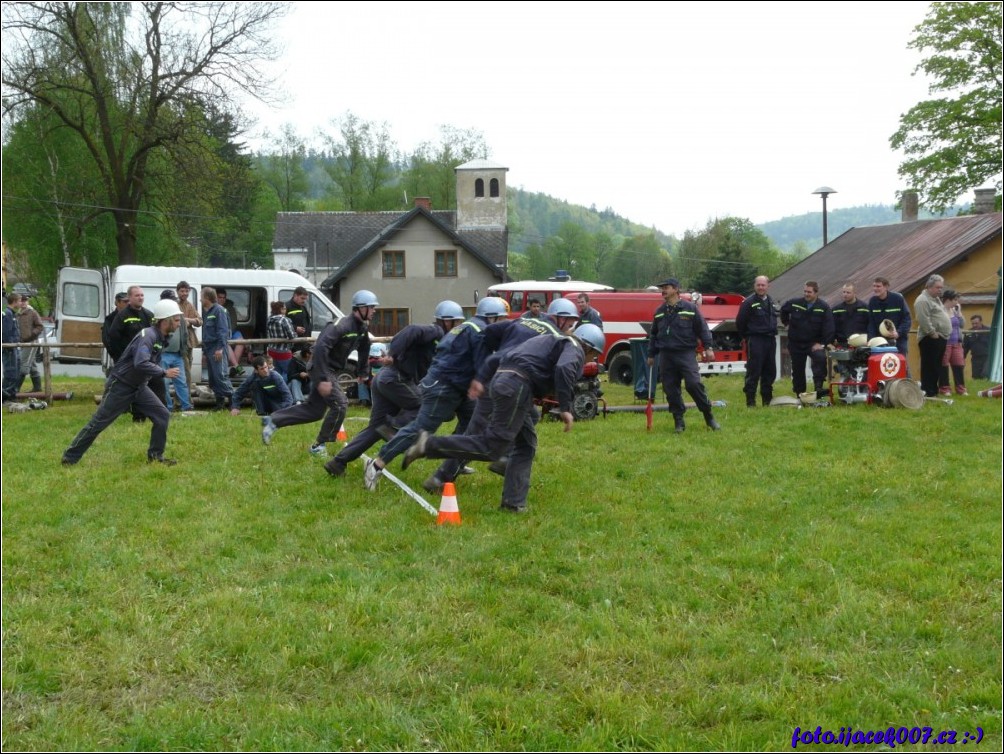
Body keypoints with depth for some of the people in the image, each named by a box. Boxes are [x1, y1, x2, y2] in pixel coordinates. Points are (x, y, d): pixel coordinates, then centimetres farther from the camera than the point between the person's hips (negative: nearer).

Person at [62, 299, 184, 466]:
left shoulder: (162, 338, 3)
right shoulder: (148, 336, -25)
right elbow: (141, 364, -39)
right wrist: (165, 373, -31)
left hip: (139, 386, 8)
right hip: (120, 386, -8)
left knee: (162, 415, 0)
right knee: (98, 422, -2)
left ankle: (155, 455, 9)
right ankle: (70, 457, 8)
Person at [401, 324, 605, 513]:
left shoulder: (550, 342, 33)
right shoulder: (574, 349, 7)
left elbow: (495, 359, 29)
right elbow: (564, 368, -19)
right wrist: (565, 408, -16)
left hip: (500, 379, 10)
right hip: (517, 386, -10)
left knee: (526, 446, 15)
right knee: (492, 447, -10)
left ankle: (514, 503, 12)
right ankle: (430, 445, -13)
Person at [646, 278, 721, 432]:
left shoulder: (690, 308, 1)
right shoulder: (659, 312, 13)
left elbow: (702, 329, 2)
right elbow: (653, 335, 22)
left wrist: (708, 347, -6)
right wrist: (651, 355, 21)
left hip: (686, 353, -4)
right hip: (666, 355, 4)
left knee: (694, 384, -15)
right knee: (671, 390, 2)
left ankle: (709, 417, -1)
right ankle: (678, 421, 10)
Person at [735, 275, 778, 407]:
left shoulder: (771, 302, 15)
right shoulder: (749, 302, -8)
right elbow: (740, 322, -6)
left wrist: (773, 333, 15)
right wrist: (746, 336, 1)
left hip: (770, 340, 7)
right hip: (755, 340, -7)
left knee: (770, 371, 10)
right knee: (753, 371, -8)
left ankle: (767, 399, 18)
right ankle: (750, 401, -5)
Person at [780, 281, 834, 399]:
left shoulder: (824, 307, -9)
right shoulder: (794, 303, -3)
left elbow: (828, 327, -12)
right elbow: (783, 310, 21)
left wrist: (822, 343, -18)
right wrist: (786, 322, 18)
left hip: (815, 343, -3)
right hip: (796, 343, 3)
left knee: (821, 358, -31)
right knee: (797, 370, 7)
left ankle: (818, 387, -30)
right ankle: (800, 395, 21)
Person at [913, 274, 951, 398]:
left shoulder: (936, 299, 21)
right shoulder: (923, 300, -13)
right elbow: (924, 320, -22)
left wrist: (942, 335, 17)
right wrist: (933, 333, -19)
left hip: (940, 338, 10)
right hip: (930, 340, -10)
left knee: (936, 367, 13)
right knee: (929, 367, -9)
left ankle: (933, 391, 18)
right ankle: (927, 392, -9)